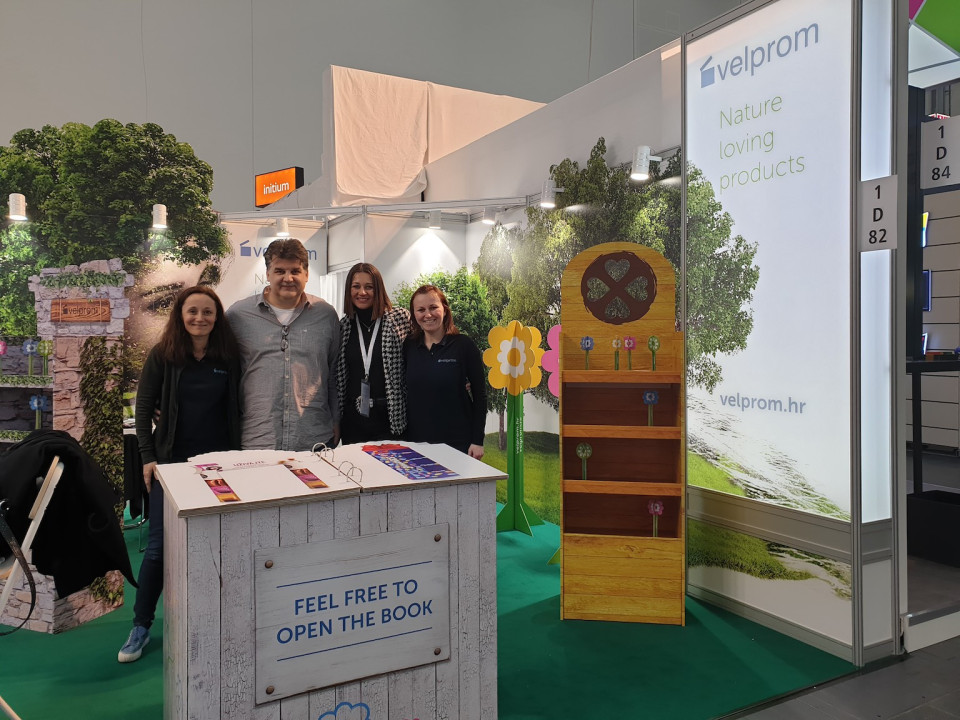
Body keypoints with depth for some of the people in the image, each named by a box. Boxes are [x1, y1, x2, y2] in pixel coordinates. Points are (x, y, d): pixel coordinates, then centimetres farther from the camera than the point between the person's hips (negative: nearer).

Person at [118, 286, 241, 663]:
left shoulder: (229, 357, 0)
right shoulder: (162, 355, -3)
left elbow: (236, 410, 4)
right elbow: (143, 409, 0)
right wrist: (148, 457, -6)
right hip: (172, 462, -1)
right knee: (159, 546, 1)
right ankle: (141, 626, 17)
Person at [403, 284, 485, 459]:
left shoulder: (464, 345, -6)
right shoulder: (408, 347, 4)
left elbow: (480, 395, -5)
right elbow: (404, 393, 11)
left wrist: (478, 441, -8)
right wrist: (402, 435, 2)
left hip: (458, 441, -3)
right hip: (416, 439, 3)